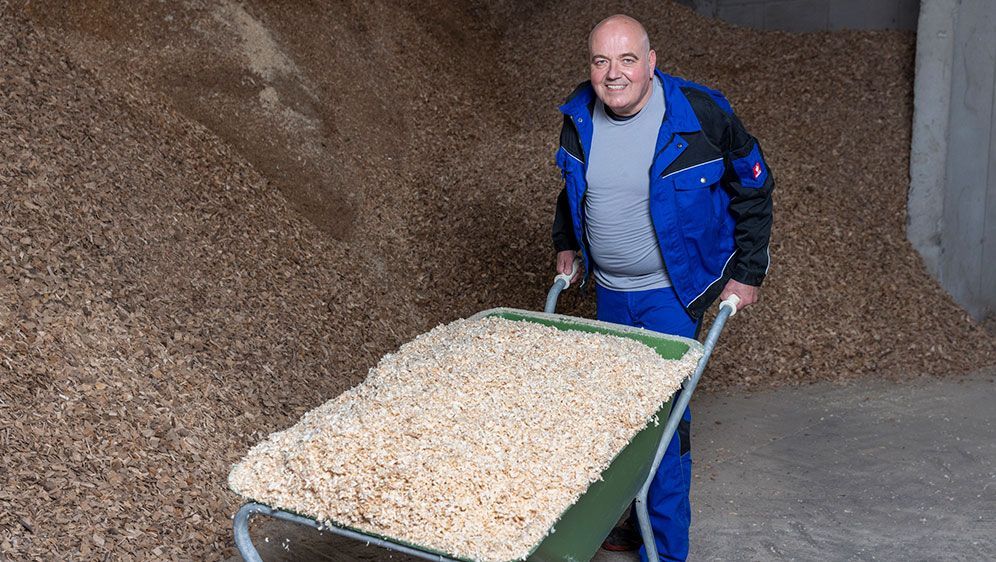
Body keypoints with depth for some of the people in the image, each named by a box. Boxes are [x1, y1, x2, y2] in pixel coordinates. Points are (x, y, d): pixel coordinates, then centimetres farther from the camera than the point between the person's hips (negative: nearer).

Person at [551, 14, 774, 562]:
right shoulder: (579, 117, -5)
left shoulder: (700, 115, -18)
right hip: (609, 289, 5)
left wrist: (747, 273, -3)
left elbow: (752, 188, -4)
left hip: (672, 292, -5)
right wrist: (566, 243, 18)